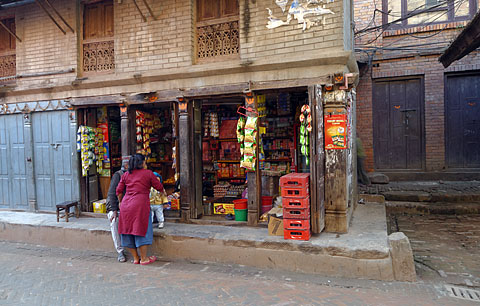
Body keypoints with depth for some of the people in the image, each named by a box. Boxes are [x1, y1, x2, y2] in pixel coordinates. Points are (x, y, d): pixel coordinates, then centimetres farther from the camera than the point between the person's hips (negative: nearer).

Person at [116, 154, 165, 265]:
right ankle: (143, 258, 10)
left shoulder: (126, 175, 13)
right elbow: (159, 187, 11)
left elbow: (119, 191, 13)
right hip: (140, 205, -5)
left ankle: (135, 258, 21)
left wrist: (121, 202, 28)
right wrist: (163, 191, 32)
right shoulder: (148, 173, 2)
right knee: (142, 230, 2)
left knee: (129, 231, 12)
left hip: (126, 205, 5)